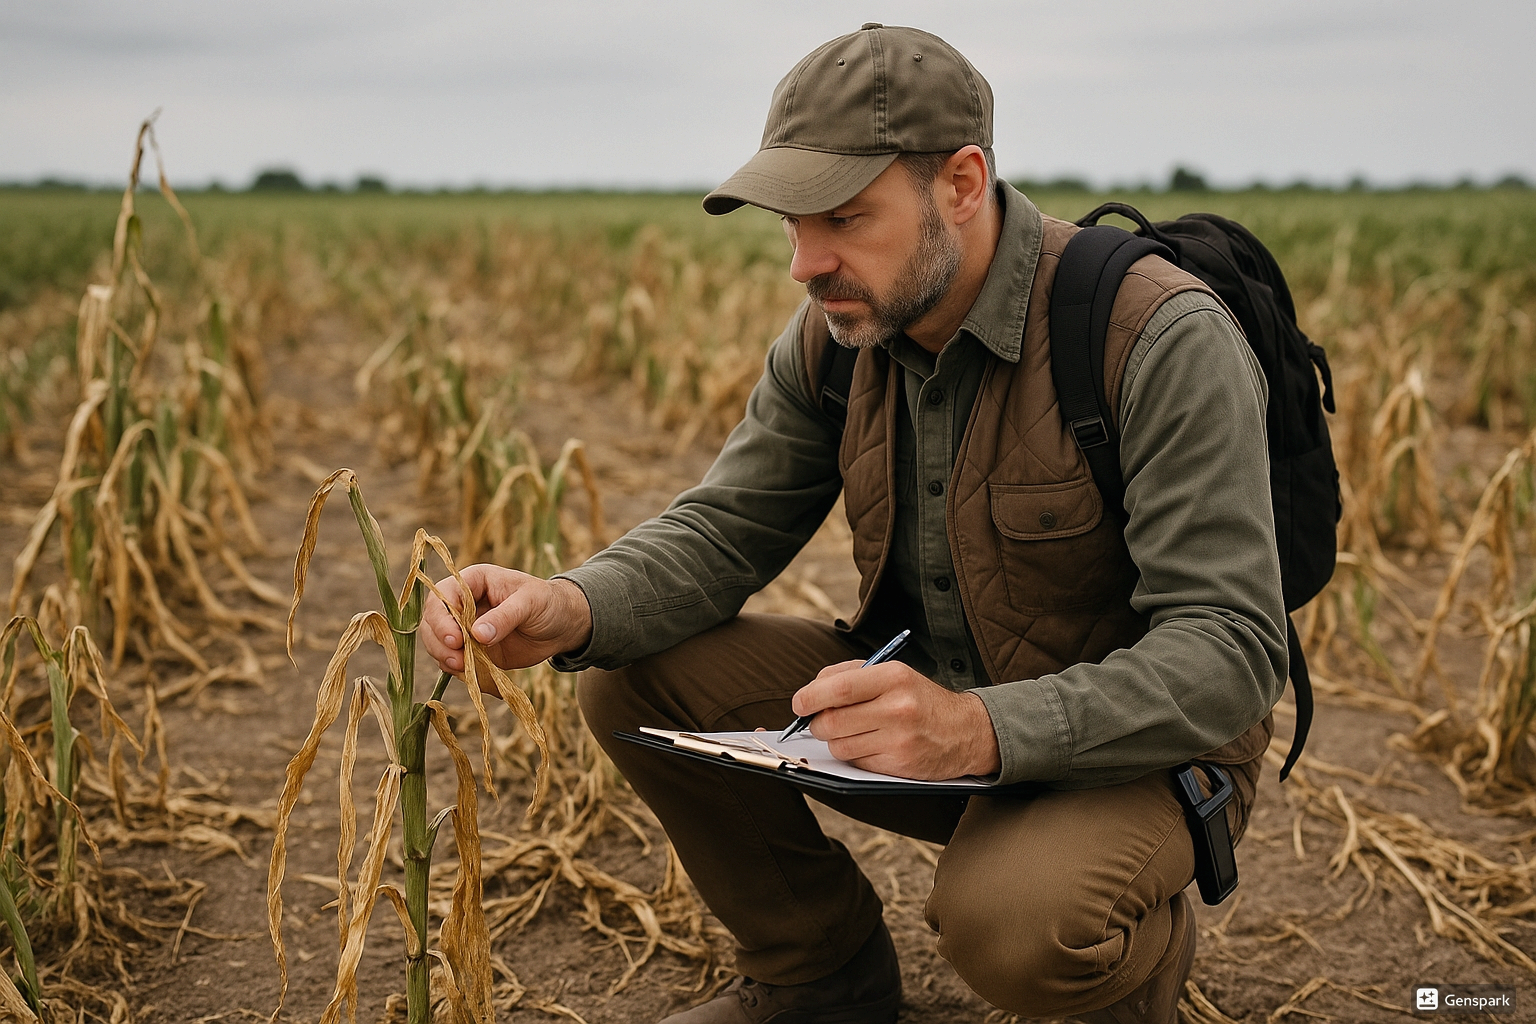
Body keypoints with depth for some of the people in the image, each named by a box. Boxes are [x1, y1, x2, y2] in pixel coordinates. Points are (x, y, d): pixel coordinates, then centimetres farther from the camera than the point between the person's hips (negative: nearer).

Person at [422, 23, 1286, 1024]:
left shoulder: (1163, 339, -26)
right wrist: (571, 609, -24)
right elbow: (726, 527, -2)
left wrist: (983, 727, -43)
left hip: (1143, 745, -5)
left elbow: (1231, 652, -29)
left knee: (1016, 920, -37)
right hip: (927, 705, 6)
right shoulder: (841, 331, -5)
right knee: (634, 677, -8)